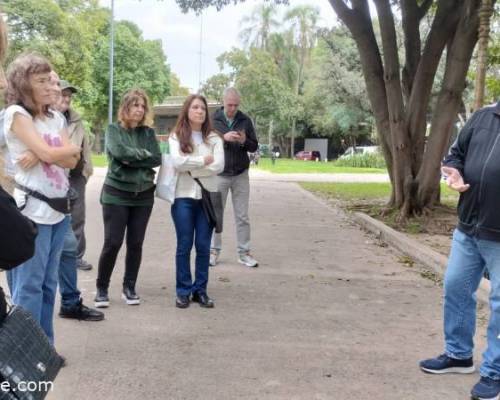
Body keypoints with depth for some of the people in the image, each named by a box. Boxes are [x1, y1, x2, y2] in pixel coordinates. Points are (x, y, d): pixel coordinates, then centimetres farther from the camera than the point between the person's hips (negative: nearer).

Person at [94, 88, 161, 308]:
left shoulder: (149, 132, 8)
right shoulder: (114, 129, 0)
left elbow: (157, 159, -5)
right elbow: (118, 151, -19)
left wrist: (131, 159, -13)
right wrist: (144, 154, -8)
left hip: (143, 195, 3)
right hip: (116, 194, -3)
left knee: (136, 243, 6)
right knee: (112, 243, -4)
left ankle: (129, 287, 20)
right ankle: (102, 288, 12)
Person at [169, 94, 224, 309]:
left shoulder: (214, 138, 6)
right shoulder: (176, 137, 2)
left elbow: (219, 165, -8)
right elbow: (178, 162, -14)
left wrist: (190, 167, -10)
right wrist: (204, 160, -10)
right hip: (183, 196, -2)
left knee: (203, 246, 5)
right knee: (184, 246, 3)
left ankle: (200, 290, 15)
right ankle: (183, 291, 12)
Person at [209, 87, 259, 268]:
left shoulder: (245, 120, 3)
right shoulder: (213, 120, -2)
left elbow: (254, 146, 5)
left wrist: (244, 141, -16)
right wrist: (224, 137, -21)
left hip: (241, 175, 1)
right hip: (219, 175, -1)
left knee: (242, 216, 5)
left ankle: (244, 252, 13)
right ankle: (214, 251, 16)